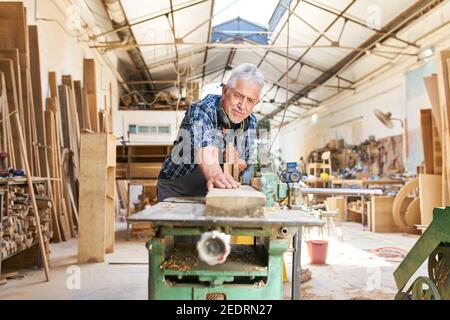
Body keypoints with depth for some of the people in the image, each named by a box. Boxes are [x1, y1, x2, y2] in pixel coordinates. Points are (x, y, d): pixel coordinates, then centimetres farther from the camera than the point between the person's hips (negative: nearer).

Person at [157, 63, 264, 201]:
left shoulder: (251, 123, -6)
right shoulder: (201, 109, -23)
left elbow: (245, 166, 3)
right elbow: (205, 148, -43)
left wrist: (235, 161, -20)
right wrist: (213, 175, -63)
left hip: (213, 192, 5)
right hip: (175, 190, -4)